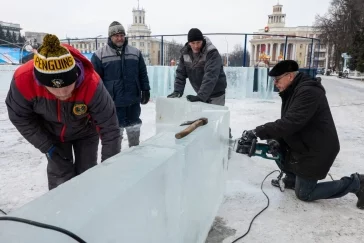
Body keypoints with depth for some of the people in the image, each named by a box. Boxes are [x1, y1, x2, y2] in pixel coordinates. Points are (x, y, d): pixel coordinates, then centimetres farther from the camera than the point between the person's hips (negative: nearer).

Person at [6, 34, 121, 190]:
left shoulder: (91, 83, -40)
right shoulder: (24, 80, -35)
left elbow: (109, 127, -31)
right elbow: (19, 117, -14)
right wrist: (47, 147, -15)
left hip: (85, 131, -1)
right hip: (51, 134, 1)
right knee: (60, 178, 1)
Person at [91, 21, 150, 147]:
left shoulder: (135, 52, 5)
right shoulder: (99, 54, -5)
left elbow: (142, 74, 11)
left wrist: (145, 90, 7)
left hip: (133, 100, 4)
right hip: (112, 102, -3)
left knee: (134, 127, 18)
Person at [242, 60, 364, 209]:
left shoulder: (308, 91, -25)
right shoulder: (293, 91, 7)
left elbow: (290, 123, -35)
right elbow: (287, 123, 6)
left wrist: (258, 132, -33)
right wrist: (277, 140, -12)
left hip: (317, 151, -9)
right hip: (304, 145, 9)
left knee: (304, 194, 1)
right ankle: (292, 178, 27)